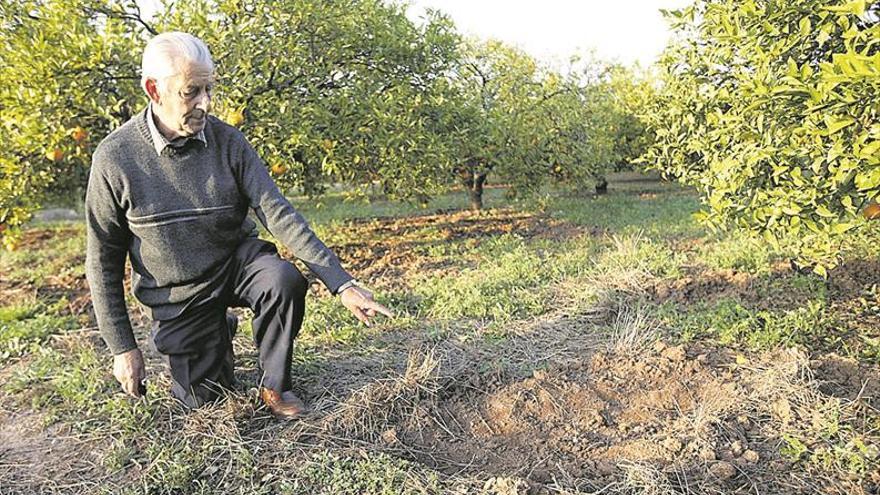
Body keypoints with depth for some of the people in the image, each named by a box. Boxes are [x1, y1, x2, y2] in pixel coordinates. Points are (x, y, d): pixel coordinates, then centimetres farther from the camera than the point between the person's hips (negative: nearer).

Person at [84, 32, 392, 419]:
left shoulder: (226, 141, -14)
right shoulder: (114, 157, -17)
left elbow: (277, 213, -22)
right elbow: (103, 261, -8)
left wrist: (342, 284, -31)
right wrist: (122, 348, -7)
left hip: (237, 260, 0)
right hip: (178, 296, 0)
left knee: (284, 281, -33)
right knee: (202, 399, 8)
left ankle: (275, 387, -7)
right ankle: (220, 332, 40)